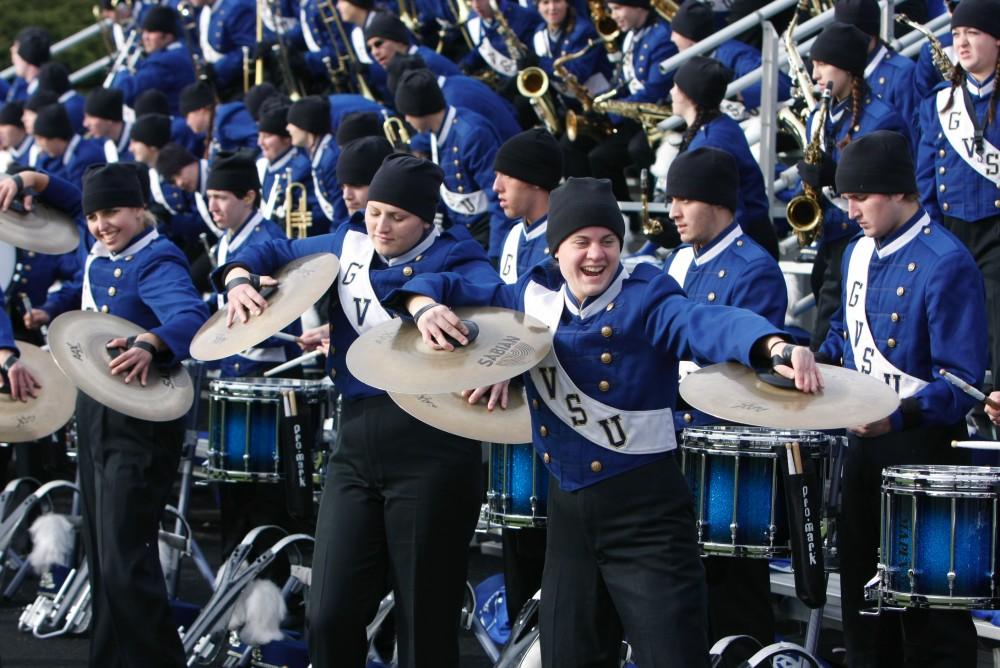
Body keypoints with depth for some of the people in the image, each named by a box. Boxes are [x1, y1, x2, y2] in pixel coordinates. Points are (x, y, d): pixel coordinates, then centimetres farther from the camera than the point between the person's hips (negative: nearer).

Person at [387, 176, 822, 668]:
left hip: (645, 511, -6)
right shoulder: (532, 297, 6)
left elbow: (709, 324, -31)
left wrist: (777, 347, -51)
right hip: (569, 510, 6)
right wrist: (426, 307, -9)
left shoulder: (645, 300, -11)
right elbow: (448, 288, 17)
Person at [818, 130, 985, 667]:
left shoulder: (946, 265, -17)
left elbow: (963, 381, -21)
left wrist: (900, 416, -33)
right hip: (863, 440, 8)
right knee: (862, 587, 15)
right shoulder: (858, 254, 8)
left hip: (923, 443, -8)